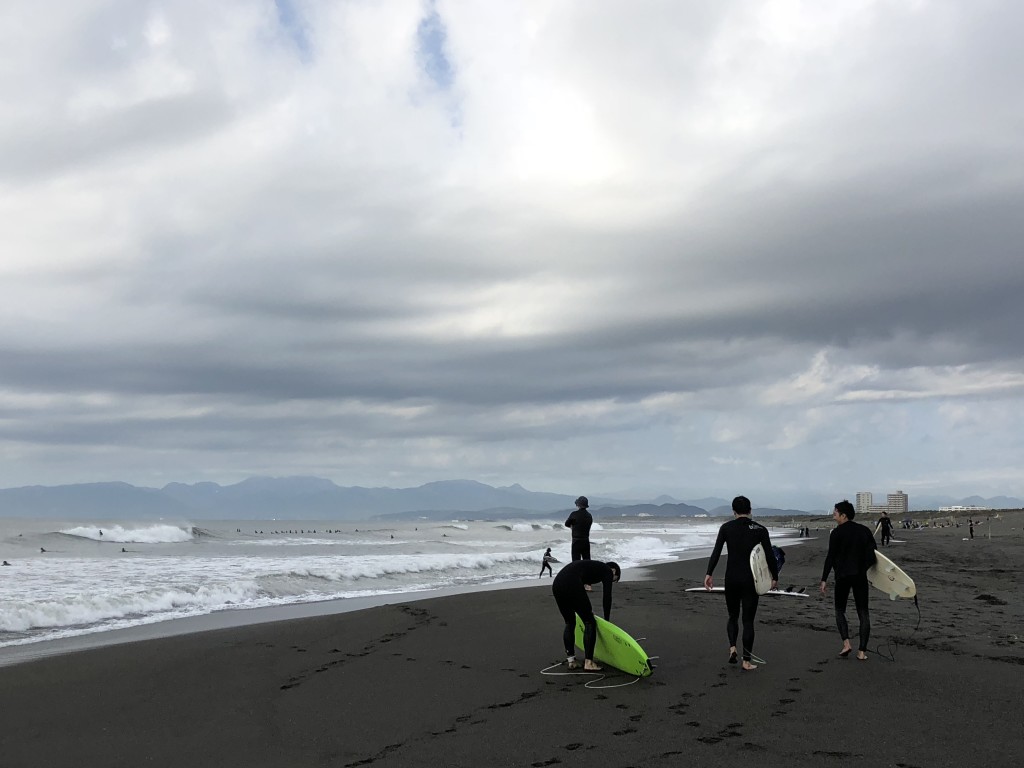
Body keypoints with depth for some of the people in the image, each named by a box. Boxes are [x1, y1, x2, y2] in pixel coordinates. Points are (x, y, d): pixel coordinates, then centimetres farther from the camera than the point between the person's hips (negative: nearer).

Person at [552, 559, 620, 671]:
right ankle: (588, 662, 3)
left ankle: (570, 660, 21)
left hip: (556, 583, 8)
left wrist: (587, 609, 36)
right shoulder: (607, 571, 15)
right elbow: (607, 597, 8)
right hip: (571, 585, -8)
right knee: (590, 623, 5)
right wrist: (606, 620, 16)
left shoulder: (593, 566, 35)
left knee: (570, 623, 22)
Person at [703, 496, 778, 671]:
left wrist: (709, 574, -10)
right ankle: (747, 661, 4)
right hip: (750, 579, -1)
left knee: (733, 616, 18)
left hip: (731, 578, 1)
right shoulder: (760, 530, -1)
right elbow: (769, 556, -1)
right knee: (748, 620, 6)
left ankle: (732, 647, -4)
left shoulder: (726, 528, 0)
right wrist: (775, 577, 11)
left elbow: (716, 552, -9)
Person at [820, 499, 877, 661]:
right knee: (863, 613, 6)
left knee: (840, 610, 11)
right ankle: (862, 651, 0)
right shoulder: (865, 531, 8)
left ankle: (846, 643, -8)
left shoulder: (837, 533, -7)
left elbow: (830, 557, -10)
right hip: (861, 576, 3)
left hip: (842, 576, -3)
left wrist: (824, 579, -8)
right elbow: (873, 555, 8)